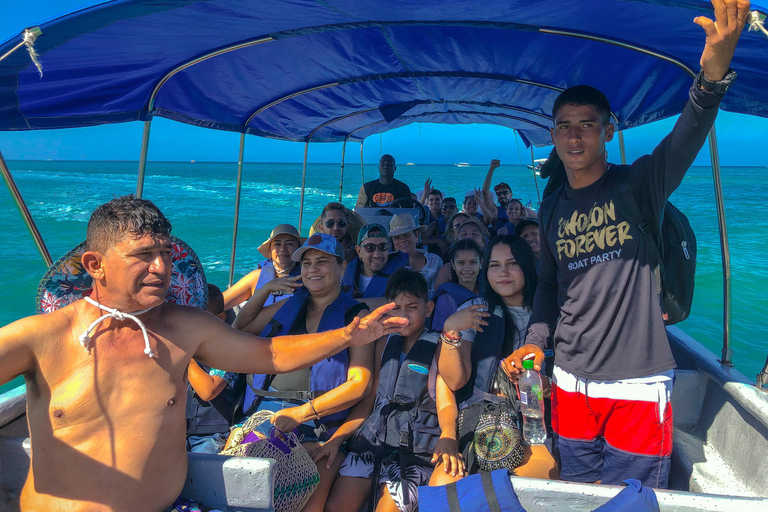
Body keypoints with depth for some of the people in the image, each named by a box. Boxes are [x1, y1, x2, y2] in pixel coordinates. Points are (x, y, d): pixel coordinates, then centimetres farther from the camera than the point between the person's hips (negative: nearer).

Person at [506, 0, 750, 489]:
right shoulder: (552, 207, 8)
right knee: (577, 495, 15)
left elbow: (687, 137, -26)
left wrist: (714, 74, -45)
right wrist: (537, 338, 0)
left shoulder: (638, 184, -6)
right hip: (571, 382, 4)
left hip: (638, 385, -4)